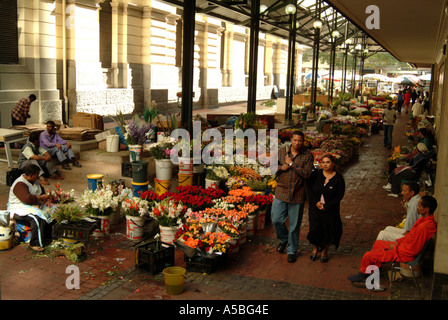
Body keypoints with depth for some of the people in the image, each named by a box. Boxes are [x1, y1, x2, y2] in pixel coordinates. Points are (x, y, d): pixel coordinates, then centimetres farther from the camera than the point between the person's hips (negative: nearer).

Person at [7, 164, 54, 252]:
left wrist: (46, 198, 4)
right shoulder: (20, 184, -21)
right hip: (19, 209, -9)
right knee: (37, 218, -35)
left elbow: (41, 189, 25)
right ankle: (34, 244, -26)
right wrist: (42, 197, -21)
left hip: (34, 206, 9)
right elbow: (28, 199, -33)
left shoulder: (34, 180, 9)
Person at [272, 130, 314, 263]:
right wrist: (281, 168, -11)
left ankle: (292, 250, 24)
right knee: (276, 219, 3)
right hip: (281, 191, 2)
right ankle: (283, 239, 34)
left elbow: (307, 174, -16)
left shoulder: (308, 155, -5)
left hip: (297, 194, -2)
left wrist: (291, 164, -16)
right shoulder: (282, 151, 4)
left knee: (294, 224, 6)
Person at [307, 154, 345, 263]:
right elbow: (310, 190, 0)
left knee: (328, 230, 6)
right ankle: (315, 249, 28)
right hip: (315, 208, 1)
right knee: (314, 229, 0)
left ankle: (324, 251, 29)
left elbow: (339, 196, -8)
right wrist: (316, 202, -14)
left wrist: (326, 206, -15)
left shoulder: (338, 178, -7)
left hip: (330, 210, -1)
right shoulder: (316, 174, -1)